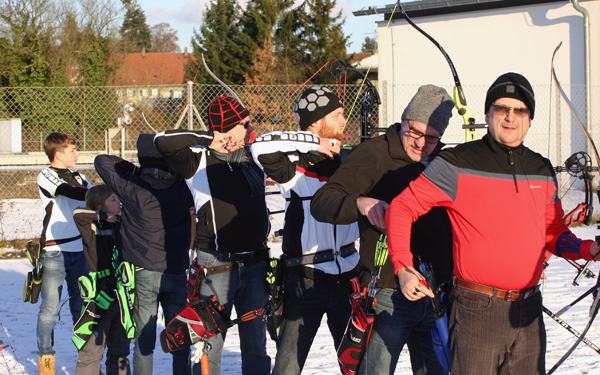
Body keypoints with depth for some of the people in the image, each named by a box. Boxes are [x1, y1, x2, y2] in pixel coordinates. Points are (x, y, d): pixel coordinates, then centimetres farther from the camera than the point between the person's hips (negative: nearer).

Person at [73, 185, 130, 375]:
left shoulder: (119, 224, 7)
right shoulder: (91, 227, -10)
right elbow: (78, 213, -28)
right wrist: (103, 216, -21)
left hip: (120, 296, 6)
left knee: (120, 351, 15)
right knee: (92, 351, -4)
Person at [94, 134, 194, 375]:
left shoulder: (131, 188, -10)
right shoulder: (183, 189, -6)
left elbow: (102, 161, 4)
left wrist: (135, 170, 7)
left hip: (143, 275, -1)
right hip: (177, 273, 2)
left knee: (144, 342, 4)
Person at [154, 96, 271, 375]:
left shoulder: (253, 159, 10)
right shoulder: (199, 160, -5)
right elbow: (163, 142, -19)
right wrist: (209, 138, -16)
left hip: (255, 264, 5)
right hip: (216, 267, -5)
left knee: (256, 342, 10)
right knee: (210, 344, 0)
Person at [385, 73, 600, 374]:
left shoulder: (542, 171, 11)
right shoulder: (457, 165, -6)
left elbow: (553, 233, 19)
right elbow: (401, 208, -2)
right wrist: (403, 267, -12)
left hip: (529, 315, 5)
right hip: (477, 312, -5)